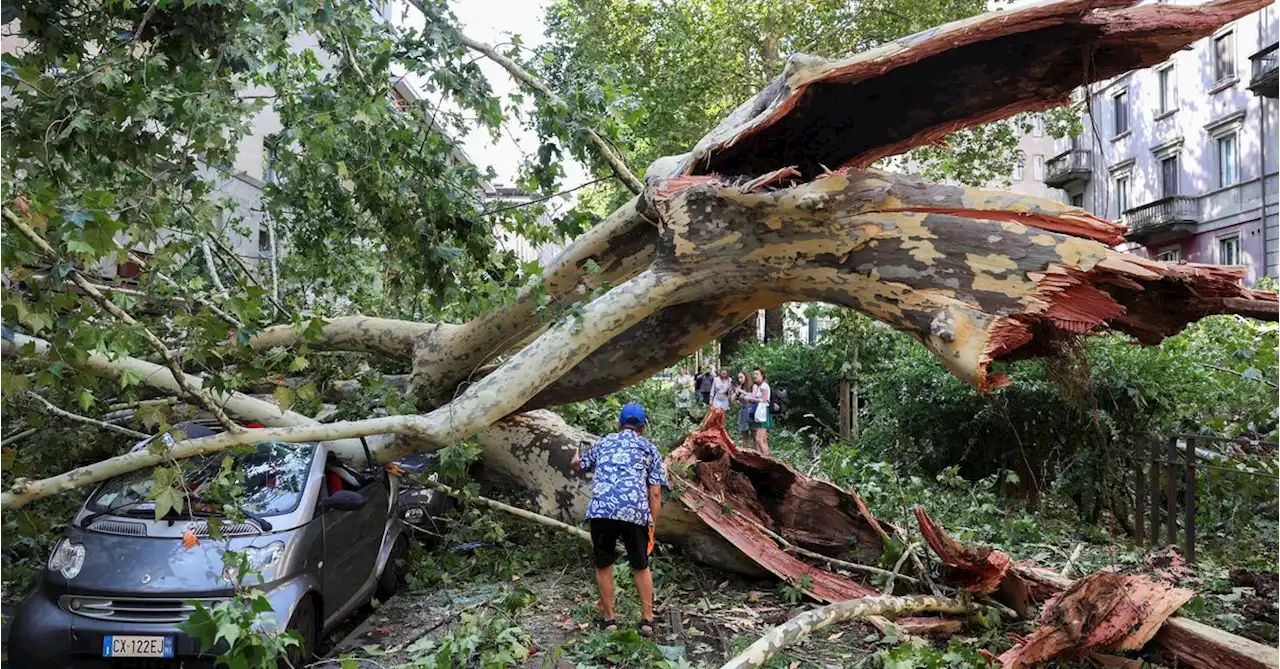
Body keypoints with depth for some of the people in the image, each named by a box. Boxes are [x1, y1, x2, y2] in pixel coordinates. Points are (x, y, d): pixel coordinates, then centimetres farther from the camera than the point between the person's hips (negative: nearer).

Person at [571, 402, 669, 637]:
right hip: (636, 512, 0)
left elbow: (578, 465, 44)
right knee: (641, 567, 20)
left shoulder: (604, 442, 25)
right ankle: (647, 619, 22)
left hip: (601, 510, 0)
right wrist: (651, 526, 17)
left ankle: (609, 619, 24)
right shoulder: (650, 449, 20)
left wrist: (576, 458, 68)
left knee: (603, 565, 19)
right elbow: (655, 493, 10)